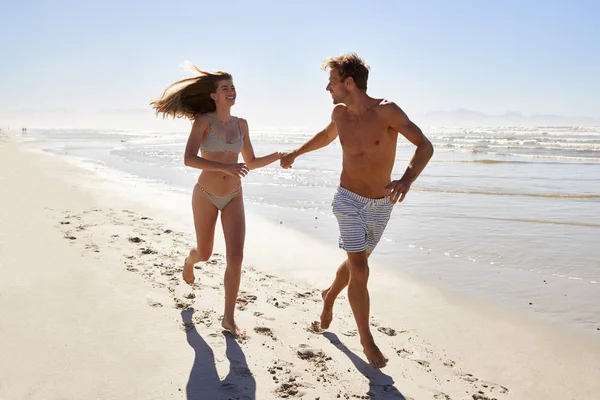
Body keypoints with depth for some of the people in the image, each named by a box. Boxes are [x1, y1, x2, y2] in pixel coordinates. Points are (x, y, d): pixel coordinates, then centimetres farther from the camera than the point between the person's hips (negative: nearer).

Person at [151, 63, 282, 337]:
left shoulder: (241, 124, 3)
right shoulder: (203, 121, -11)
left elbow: (250, 163, 9)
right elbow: (189, 159, -23)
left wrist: (278, 156, -7)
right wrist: (224, 167, -35)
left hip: (233, 198, 3)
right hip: (206, 196, -3)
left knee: (236, 258, -8)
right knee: (205, 253, 15)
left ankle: (228, 319, 5)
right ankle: (189, 261, 56)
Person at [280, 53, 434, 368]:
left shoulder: (386, 110, -18)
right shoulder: (340, 112, -4)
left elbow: (425, 146, -24)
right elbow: (326, 135, 20)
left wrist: (407, 179, -40)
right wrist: (295, 153, 24)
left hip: (381, 205, 0)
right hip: (350, 201, 1)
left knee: (356, 263, 19)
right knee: (360, 271, -9)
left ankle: (330, 296, 51)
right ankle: (366, 340, 8)